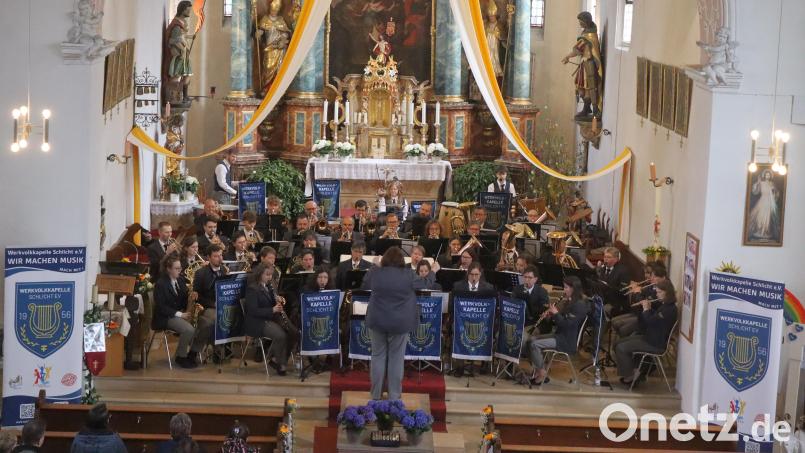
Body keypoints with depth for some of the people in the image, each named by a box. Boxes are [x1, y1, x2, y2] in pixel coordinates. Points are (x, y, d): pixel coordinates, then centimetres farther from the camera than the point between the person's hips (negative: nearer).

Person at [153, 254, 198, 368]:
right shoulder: (160, 284, -9)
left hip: (182, 313, 7)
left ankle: (192, 354, -1)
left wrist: (190, 299, -9)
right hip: (166, 318, -7)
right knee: (189, 329, -33)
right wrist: (179, 314, -22)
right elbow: (161, 307, -16)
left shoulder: (181, 281, 12)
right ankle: (181, 357, -11)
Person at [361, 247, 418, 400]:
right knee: (396, 358, 5)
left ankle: (376, 394, 15)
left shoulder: (374, 272, -5)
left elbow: (365, 286, 16)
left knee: (378, 356, 11)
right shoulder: (409, 274, -8)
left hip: (378, 320, 1)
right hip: (400, 322, -1)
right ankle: (394, 395, 9)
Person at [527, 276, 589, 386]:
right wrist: (551, 315, 3)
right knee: (531, 339, 3)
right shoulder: (570, 302, 15)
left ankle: (542, 374, -7)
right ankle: (537, 370, 2)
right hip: (560, 335, 10)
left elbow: (567, 324, -23)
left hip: (567, 341, -10)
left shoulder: (579, 305, -17)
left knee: (535, 344, -20)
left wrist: (556, 313, -13)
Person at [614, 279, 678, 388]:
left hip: (656, 344, -11)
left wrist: (646, 309, -10)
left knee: (621, 348, -17)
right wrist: (648, 308, 4)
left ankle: (631, 375, -1)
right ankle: (633, 370, 10)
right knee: (617, 343, 7)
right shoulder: (663, 304, 10)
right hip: (649, 337, 11)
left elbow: (650, 321, -26)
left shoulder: (670, 309, -21)